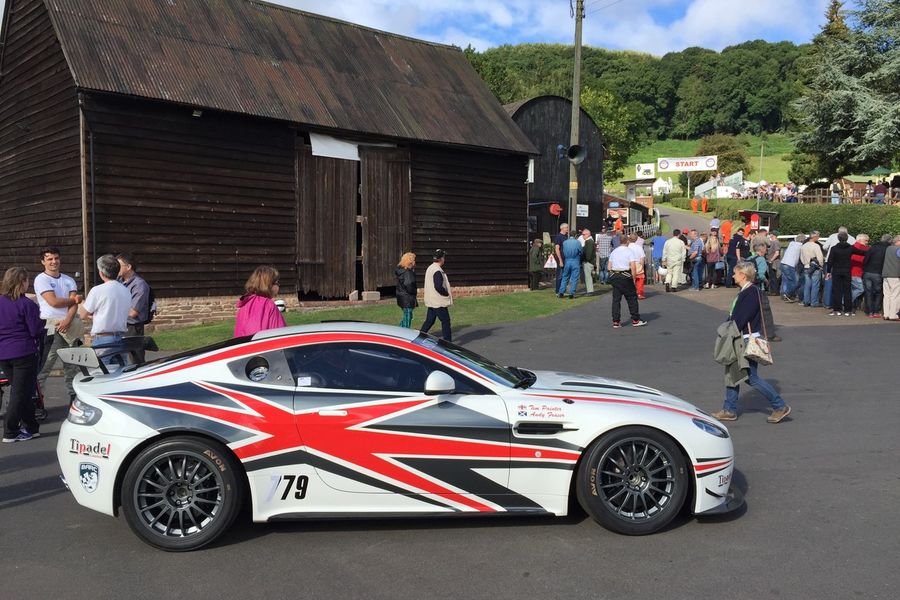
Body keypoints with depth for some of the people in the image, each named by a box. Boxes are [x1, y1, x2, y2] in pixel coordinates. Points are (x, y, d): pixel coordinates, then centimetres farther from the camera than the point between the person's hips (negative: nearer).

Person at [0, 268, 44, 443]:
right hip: (24, 353, -6)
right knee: (20, 393, 0)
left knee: (19, 391, 16)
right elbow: (36, 331, -13)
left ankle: (30, 427, 22)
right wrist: (44, 328, 6)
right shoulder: (26, 304, -13)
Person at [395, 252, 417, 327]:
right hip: (407, 298, -9)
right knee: (407, 318, 0)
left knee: (406, 317, 19)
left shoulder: (400, 270, 9)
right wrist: (416, 291, -10)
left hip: (402, 297, 9)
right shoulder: (407, 272, -20)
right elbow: (408, 286, -24)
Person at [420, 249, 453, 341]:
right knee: (445, 321, 0)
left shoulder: (430, 268, 13)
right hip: (439, 302, -10)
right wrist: (448, 293, -12)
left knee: (429, 321, 14)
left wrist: (447, 292, 15)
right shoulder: (437, 271, -19)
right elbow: (438, 286, -27)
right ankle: (447, 341, 6)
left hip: (431, 301, 10)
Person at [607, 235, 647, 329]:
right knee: (632, 298, 6)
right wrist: (633, 279, -6)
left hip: (614, 276, 5)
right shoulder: (629, 251, -5)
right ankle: (635, 320, 10)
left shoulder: (614, 252, 13)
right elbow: (633, 267, -13)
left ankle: (615, 322, 4)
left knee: (616, 299, 7)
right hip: (625, 276, -5)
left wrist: (613, 276, 14)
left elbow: (609, 267, 10)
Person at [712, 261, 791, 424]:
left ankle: (780, 406, 9)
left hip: (748, 342, -10)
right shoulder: (745, 292, 11)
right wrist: (726, 327, 4)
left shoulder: (752, 293, -19)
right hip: (739, 342, 10)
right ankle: (730, 410, 20)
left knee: (752, 377, -4)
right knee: (731, 373, 13)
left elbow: (741, 319, -23)